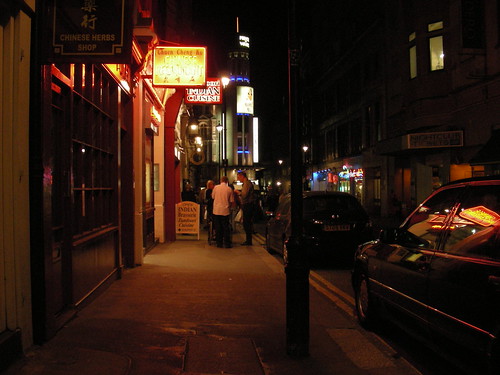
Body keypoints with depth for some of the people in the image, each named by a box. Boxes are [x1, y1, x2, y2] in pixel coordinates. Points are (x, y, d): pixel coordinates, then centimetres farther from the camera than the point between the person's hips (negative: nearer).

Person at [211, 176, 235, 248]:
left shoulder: (216, 187, -2)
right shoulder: (229, 189, -4)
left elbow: (213, 197, 12)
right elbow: (232, 201, 0)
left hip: (216, 210, 1)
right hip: (225, 211, -1)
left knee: (218, 228, 8)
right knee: (226, 228, 5)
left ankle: (219, 243, 12)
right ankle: (227, 243, 6)